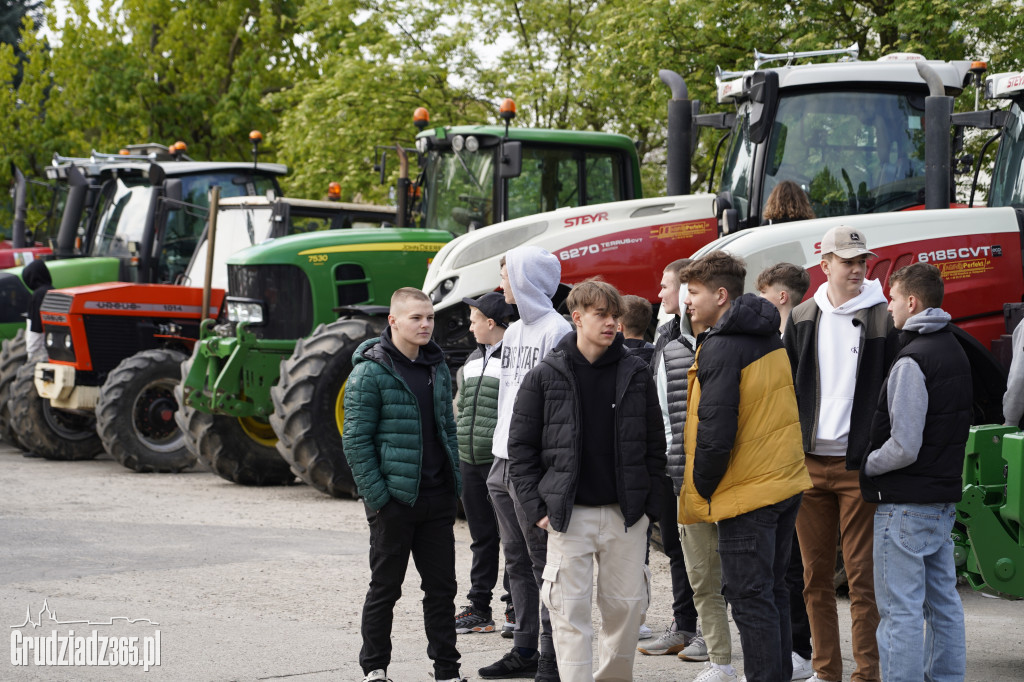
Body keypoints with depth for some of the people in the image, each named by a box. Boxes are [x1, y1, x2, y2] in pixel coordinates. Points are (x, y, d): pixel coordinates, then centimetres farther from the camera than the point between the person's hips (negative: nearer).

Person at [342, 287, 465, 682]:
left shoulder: (438, 367, 11)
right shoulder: (371, 372, -9)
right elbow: (356, 441, -11)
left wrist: (456, 484, 11)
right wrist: (377, 496, -15)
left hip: (438, 499, 6)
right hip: (394, 500, -6)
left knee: (442, 587, 8)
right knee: (385, 587, 5)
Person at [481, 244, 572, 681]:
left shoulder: (556, 330, -11)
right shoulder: (514, 331, 17)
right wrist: (499, 455, 17)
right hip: (505, 462, 9)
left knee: (543, 563, -6)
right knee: (517, 562, 14)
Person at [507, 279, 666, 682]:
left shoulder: (635, 374, 5)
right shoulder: (545, 377, 0)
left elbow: (654, 443, 10)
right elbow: (520, 446, 3)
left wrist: (648, 504, 4)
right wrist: (536, 507, -4)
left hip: (625, 513, 2)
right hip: (569, 513, -2)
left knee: (627, 604, 7)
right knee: (570, 609, -5)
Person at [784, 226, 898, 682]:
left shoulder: (883, 320, 0)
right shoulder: (802, 319, 11)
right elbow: (785, 386, 15)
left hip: (859, 465, -4)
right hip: (809, 463, 4)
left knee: (862, 576, -4)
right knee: (815, 576, 8)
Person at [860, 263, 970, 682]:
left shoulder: (912, 361, -18)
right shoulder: (954, 351, 12)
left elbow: (904, 447, -22)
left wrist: (865, 466, -7)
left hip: (906, 505, -10)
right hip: (944, 498, 10)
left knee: (901, 608, -6)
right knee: (942, 600, 14)